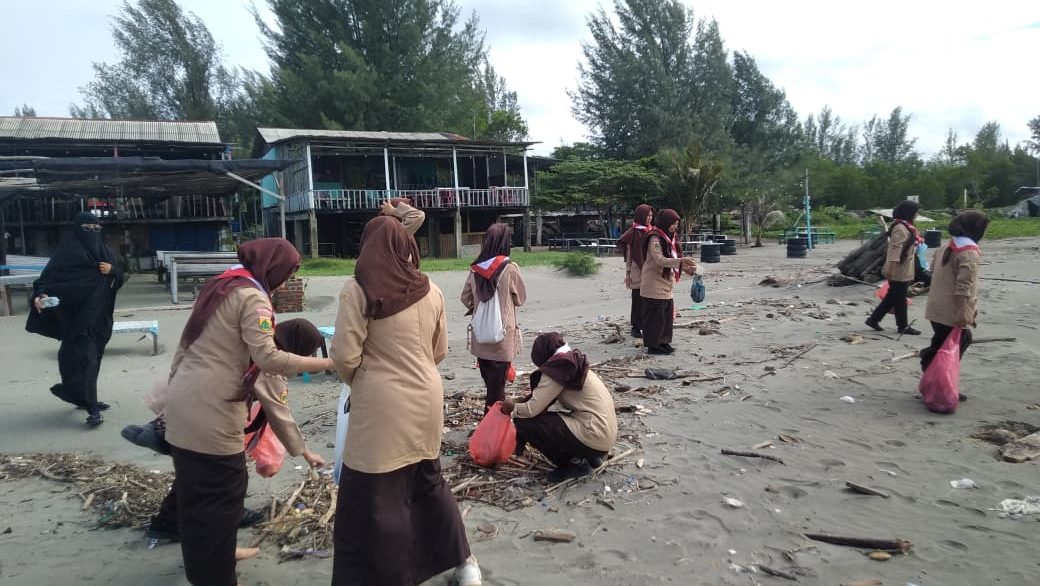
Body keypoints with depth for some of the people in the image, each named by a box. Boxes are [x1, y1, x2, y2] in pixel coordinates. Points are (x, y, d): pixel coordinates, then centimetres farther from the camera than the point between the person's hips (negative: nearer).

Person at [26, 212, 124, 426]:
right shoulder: (67, 251, -4)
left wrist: (112, 271, -6)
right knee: (84, 357, -10)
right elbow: (48, 276, -12)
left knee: (94, 356, 12)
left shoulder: (105, 251, 13)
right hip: (78, 315, -6)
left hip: (100, 315, 6)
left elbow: (119, 279, 16)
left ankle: (86, 398, 26)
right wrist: (39, 295, -30)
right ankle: (91, 407, -12)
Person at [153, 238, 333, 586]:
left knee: (196, 488, 20)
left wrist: (174, 386, 26)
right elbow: (267, 358, -21)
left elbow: (186, 347, 21)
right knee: (221, 495, 1)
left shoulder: (220, 287, 17)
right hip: (211, 413, -9)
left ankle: (205, 558, 35)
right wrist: (326, 363, -17)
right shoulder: (252, 297, -11)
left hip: (184, 404, 9)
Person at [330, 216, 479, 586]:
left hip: (383, 407, -6)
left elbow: (345, 355, -13)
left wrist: (358, 382, 7)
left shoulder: (359, 289, -12)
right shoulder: (431, 291, 3)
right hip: (427, 401, 6)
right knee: (429, 481, 24)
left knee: (374, 499, 6)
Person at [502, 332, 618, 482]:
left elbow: (532, 410, -12)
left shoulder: (555, 370, -10)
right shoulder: (575, 365, 17)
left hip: (594, 438, -10)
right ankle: (588, 457, 15)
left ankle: (575, 463, 1)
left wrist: (512, 408, 7)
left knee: (524, 423, -8)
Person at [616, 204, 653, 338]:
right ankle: (636, 328, 10)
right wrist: (627, 273, -6)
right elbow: (628, 254, -3)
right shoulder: (633, 233, -4)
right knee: (638, 300, 1)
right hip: (637, 271, -4)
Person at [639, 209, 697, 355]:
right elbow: (660, 260, -24)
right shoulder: (655, 239, -15)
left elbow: (671, 260, 17)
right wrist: (681, 260, -29)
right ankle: (653, 345, 5)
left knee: (667, 315, 13)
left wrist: (686, 268, 2)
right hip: (654, 285, -9)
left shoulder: (669, 238, 13)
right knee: (655, 316, -3)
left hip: (666, 285, 9)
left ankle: (663, 341, 23)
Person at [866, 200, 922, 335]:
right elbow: (895, 248, -25)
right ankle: (903, 326, 12)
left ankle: (874, 319, 20)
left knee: (892, 297, 14)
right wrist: (891, 267, -29)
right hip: (899, 271, -10)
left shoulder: (906, 227, 13)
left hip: (904, 270, 10)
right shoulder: (900, 228, -19)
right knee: (900, 298, 2)